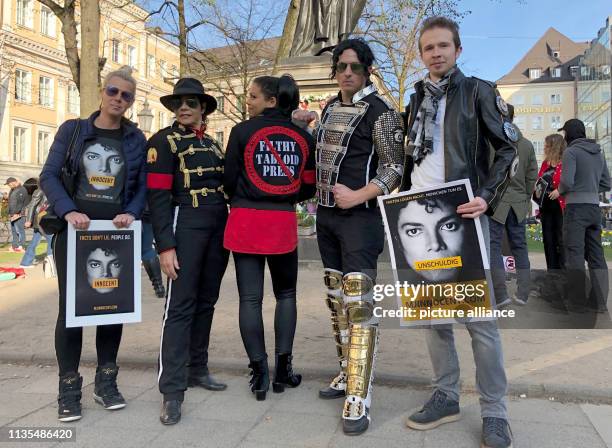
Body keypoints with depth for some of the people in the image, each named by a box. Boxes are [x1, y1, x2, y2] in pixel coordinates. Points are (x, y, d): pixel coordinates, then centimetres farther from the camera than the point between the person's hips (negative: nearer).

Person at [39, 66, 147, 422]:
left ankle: (106, 382, 21)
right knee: (71, 306, 0)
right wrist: (68, 211, -18)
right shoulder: (72, 130, 4)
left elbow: (144, 186, 5)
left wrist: (132, 213, -15)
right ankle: (69, 389, 12)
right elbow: (49, 175, -2)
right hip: (74, 230, -1)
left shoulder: (136, 139, 6)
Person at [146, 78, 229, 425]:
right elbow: (158, 196, -10)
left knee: (206, 302, 11)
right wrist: (165, 245, -17)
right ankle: (172, 391, -5)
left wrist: (229, 234, 15)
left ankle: (197, 370, 24)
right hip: (186, 224, -6)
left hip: (219, 227, 6)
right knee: (181, 305, -9)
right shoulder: (164, 141, -1)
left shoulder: (213, 144, 17)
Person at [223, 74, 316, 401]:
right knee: (286, 294, 16)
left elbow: (229, 181, 1)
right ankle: (283, 369, 17)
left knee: (250, 298, 5)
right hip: (283, 223, 2)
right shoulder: (303, 137, 6)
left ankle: (259, 373, 9)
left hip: (246, 223, -2)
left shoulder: (243, 131, -3)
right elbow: (308, 189, 8)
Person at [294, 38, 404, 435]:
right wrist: (307, 125, 16)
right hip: (326, 215, 8)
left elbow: (395, 169, -10)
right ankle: (348, 372, 27)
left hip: (360, 217, -7)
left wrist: (357, 197, -20)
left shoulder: (381, 111, -6)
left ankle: (359, 398, -6)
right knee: (337, 299, 13)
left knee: (359, 303, -11)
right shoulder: (330, 108, 15)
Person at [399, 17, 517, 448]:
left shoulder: (478, 91, 2)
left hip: (463, 218, -5)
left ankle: (494, 412, 11)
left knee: (480, 318, -2)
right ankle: (446, 396, 23)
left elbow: (510, 148, -2)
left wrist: (487, 197, -15)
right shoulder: (416, 100, 16)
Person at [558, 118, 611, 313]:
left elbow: (567, 181, -17)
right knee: (596, 255, 9)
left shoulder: (571, 152, -7)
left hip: (576, 207, -7)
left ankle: (577, 303, -4)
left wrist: (560, 191, 2)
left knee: (574, 255, -5)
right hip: (595, 207, 7)